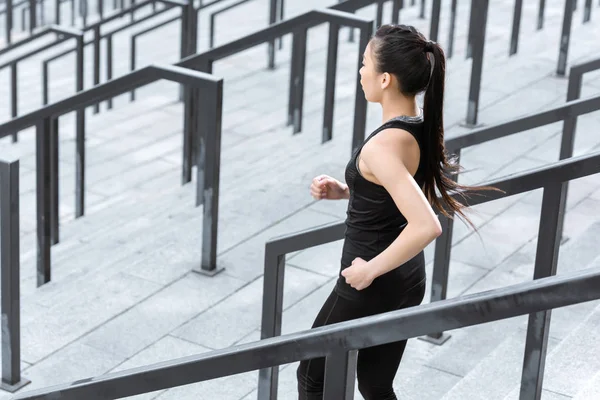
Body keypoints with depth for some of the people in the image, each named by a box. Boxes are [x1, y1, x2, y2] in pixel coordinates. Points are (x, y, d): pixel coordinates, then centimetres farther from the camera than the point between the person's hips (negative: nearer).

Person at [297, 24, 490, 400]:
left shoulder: (383, 146, -28)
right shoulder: (422, 127, -1)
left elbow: (426, 226, -38)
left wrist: (371, 269, -26)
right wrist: (344, 190, 4)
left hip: (372, 287, -8)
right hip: (407, 283, 8)